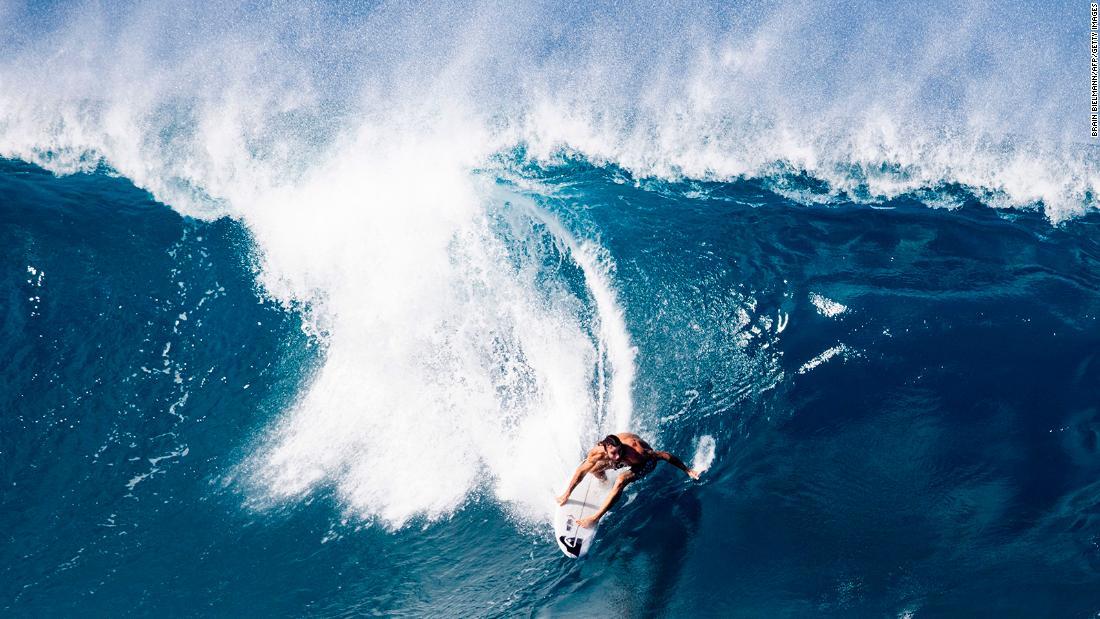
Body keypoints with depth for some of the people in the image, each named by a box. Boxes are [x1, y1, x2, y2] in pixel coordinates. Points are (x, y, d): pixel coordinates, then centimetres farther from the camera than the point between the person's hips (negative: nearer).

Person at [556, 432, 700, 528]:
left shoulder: (636, 451, -44)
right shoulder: (598, 452, -32)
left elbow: (665, 455, -34)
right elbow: (581, 471, -18)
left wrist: (687, 470, -26)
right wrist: (567, 494, -11)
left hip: (645, 462, -5)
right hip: (625, 459, 5)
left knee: (620, 482, -28)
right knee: (592, 469, 0)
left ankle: (595, 518, -20)